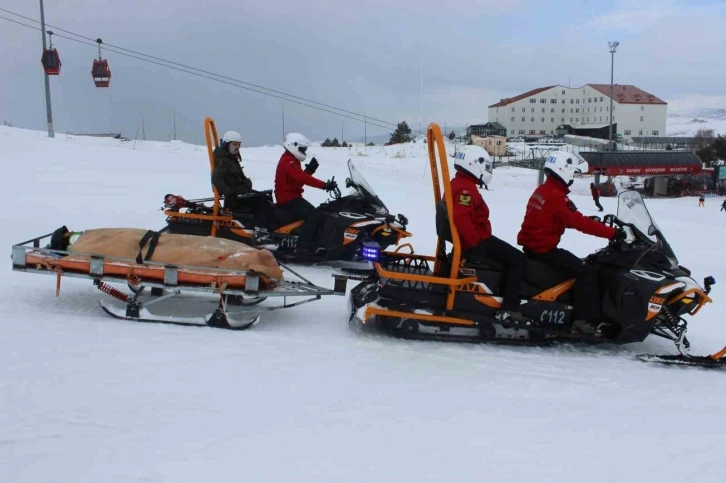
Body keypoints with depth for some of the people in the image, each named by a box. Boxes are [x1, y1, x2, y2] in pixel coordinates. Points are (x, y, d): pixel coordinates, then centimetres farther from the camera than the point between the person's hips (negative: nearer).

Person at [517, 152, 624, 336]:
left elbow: (570, 220, 16)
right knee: (587, 272, -11)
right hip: (543, 249, -10)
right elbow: (578, 222, -24)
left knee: (578, 265, 26)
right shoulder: (556, 196, -19)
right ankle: (584, 318, -14)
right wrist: (611, 232, -19)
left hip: (532, 245, 10)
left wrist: (595, 223, 9)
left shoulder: (543, 190, 12)